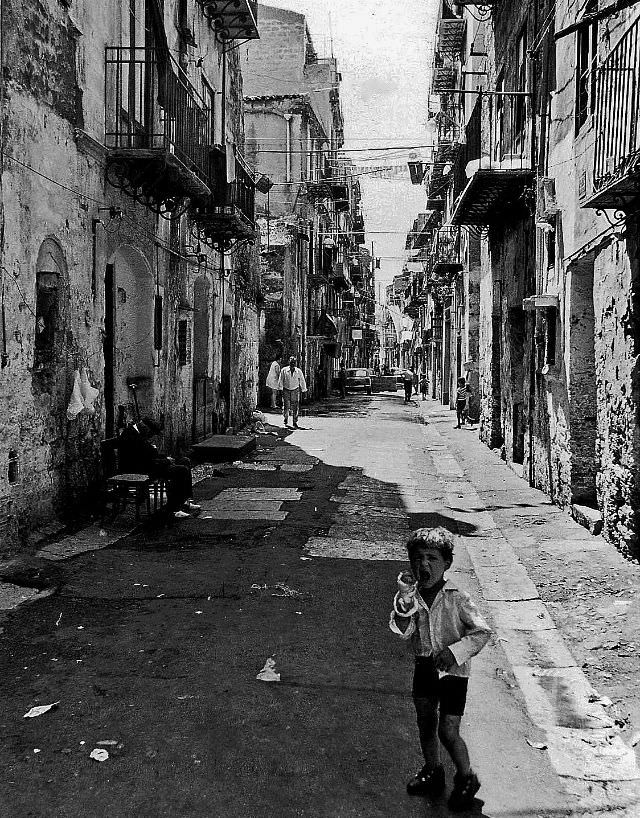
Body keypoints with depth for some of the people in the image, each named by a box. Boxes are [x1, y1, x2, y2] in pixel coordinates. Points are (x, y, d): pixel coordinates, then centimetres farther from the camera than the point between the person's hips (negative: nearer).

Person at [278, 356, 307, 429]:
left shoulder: (298, 371, 1)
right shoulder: (284, 370, -3)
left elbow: (302, 381, 9)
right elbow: (281, 380, 2)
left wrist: (303, 390, 11)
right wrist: (281, 389, -2)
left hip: (295, 390, 1)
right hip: (286, 390, -1)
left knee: (295, 408, -2)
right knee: (286, 406, -3)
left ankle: (295, 422, 7)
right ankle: (286, 420, 23)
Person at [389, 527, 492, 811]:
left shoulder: (457, 598, -17)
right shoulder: (410, 595, -6)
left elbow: (482, 631, -14)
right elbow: (402, 631, -17)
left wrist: (455, 651, -24)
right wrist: (405, 598, -30)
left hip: (453, 671, -5)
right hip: (424, 668, 5)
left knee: (448, 732, -4)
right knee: (426, 724, 18)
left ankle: (466, 779, 22)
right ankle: (432, 772, 42)